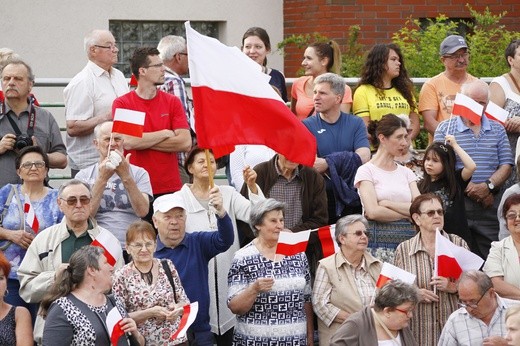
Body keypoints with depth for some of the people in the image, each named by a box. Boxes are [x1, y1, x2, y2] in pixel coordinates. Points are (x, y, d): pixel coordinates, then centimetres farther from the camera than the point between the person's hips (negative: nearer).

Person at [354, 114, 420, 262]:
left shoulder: (406, 172, 16)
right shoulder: (366, 171, 2)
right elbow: (373, 212, -11)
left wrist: (387, 203, -8)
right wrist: (407, 213, -1)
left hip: (407, 240, 4)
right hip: (378, 242, -4)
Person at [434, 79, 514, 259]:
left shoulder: (497, 130, 15)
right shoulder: (445, 129, 5)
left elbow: (506, 166, 8)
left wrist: (488, 186, -10)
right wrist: (468, 188, -12)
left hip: (490, 208, 2)